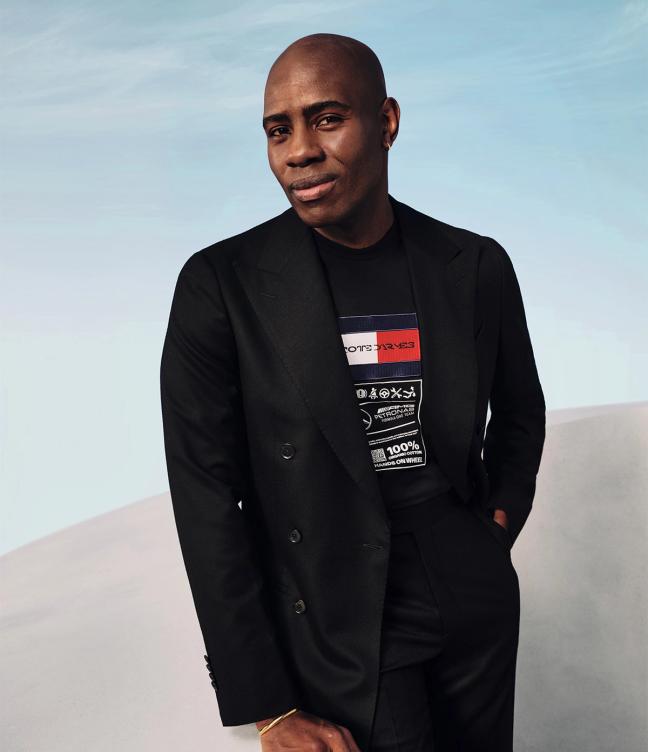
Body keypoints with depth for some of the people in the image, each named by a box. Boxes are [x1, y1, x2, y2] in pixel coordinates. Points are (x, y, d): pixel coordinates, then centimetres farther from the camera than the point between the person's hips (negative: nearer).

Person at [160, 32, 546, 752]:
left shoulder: (477, 266, -3)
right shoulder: (221, 284, -12)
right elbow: (206, 503, -11)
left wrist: (501, 518, 1)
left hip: (477, 603, 4)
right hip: (339, 631, -3)